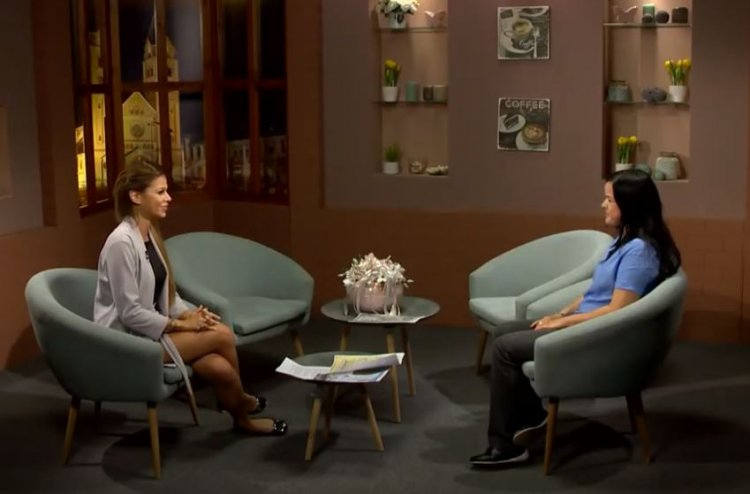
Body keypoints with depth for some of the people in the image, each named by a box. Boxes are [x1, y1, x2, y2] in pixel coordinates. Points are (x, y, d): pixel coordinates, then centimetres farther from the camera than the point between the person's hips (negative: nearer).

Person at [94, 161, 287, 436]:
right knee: (222, 335, -15)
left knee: (220, 368, -15)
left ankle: (242, 419, 9)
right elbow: (130, 312, -22)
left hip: (150, 331, 8)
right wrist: (180, 325, -16)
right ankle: (241, 400, 9)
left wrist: (188, 314, -5)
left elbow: (165, 293, 14)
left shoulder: (149, 234, 8)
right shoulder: (121, 242, -21)